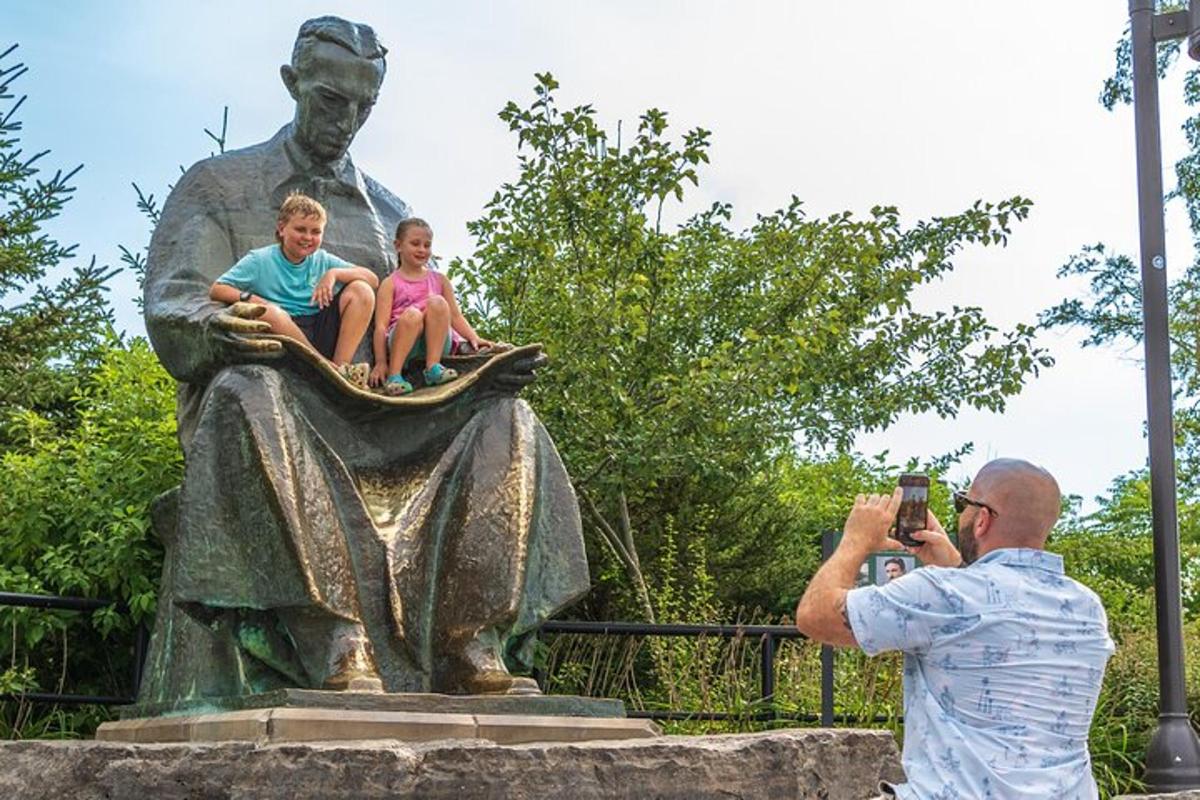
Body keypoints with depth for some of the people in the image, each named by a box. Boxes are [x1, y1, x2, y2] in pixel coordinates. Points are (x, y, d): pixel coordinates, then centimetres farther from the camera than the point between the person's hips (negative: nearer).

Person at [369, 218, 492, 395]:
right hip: (402, 346, -2)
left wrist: (474, 338, -4)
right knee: (412, 314, -34)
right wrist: (381, 363, -12)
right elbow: (381, 325, 0)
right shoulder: (390, 283, 9)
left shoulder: (440, 280, 20)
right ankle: (394, 376, -33)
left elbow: (455, 316, 15)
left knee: (437, 302, -25)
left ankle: (433, 367, -28)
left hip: (435, 343, 2)